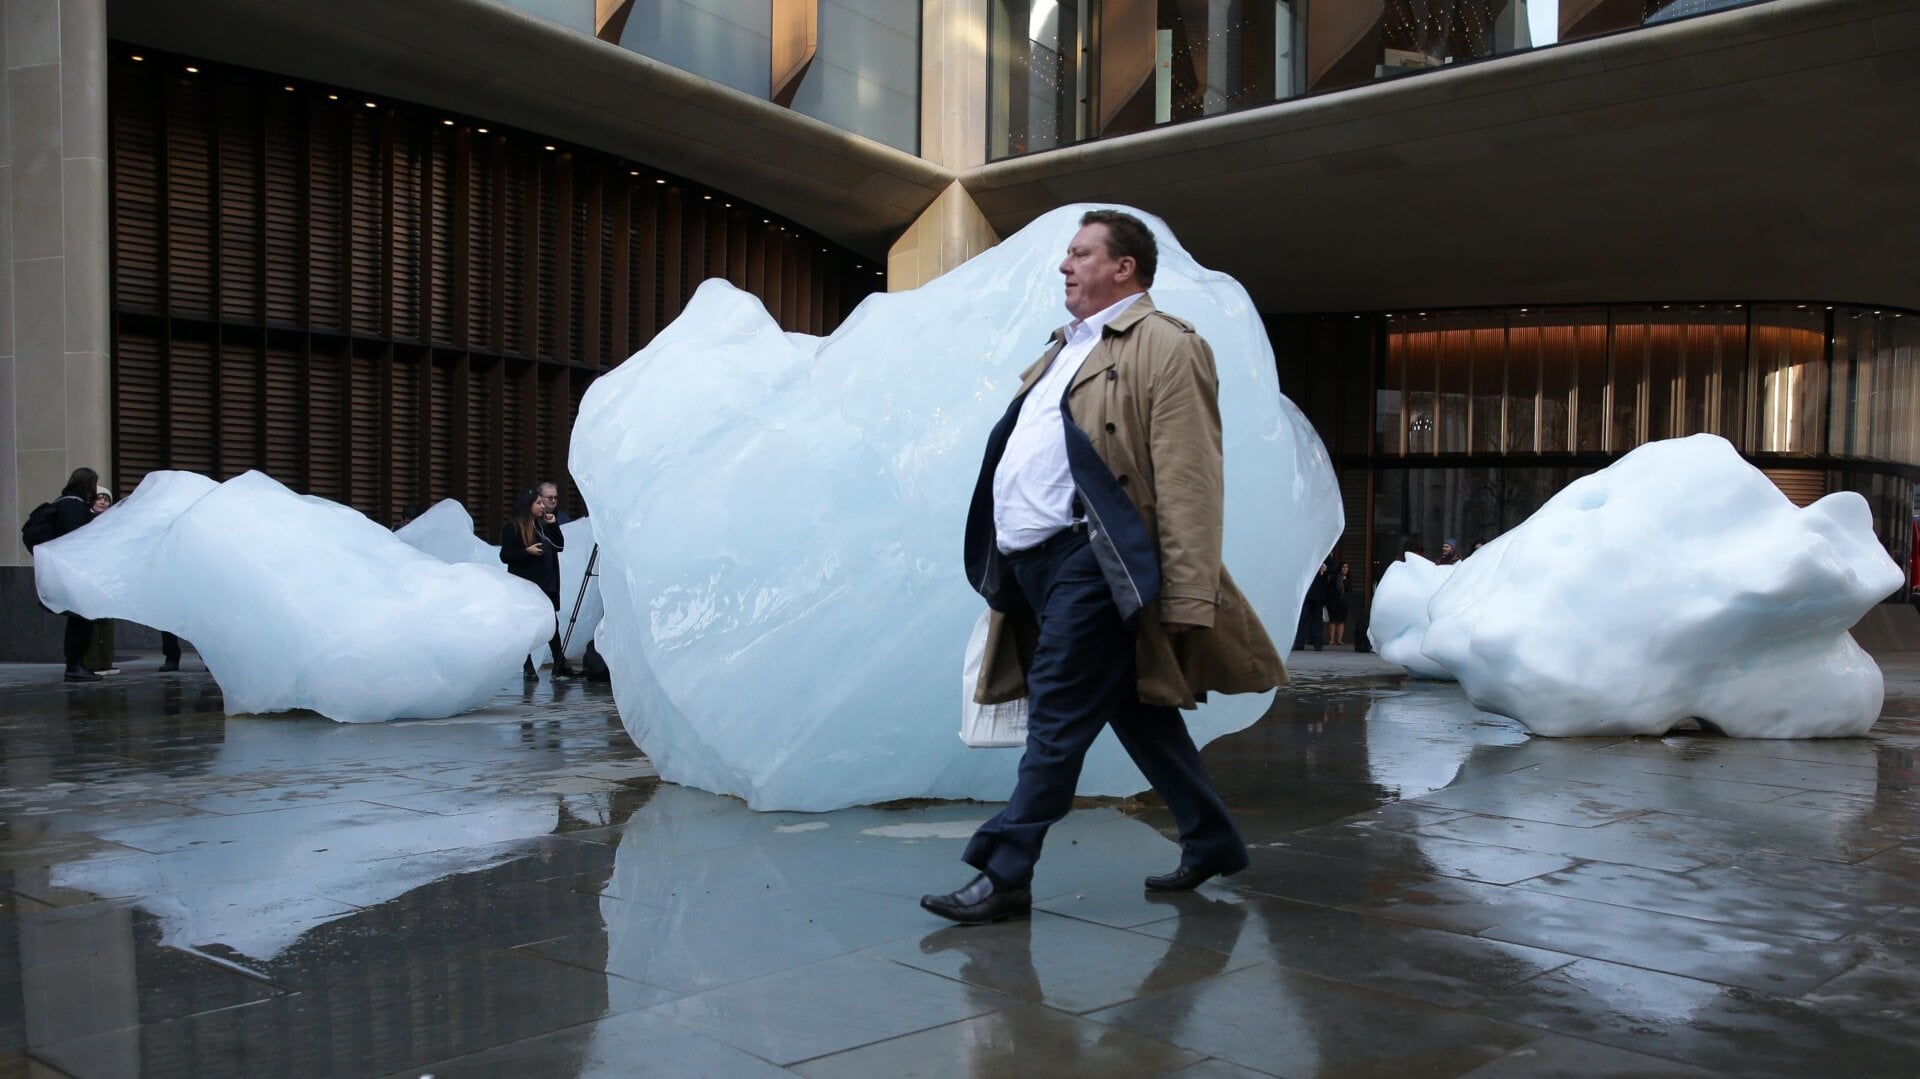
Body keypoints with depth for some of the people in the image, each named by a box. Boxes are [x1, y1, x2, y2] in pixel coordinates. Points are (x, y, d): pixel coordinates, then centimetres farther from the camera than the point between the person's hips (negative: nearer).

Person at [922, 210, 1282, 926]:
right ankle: (1212, 840, 26)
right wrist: (999, 567, 19)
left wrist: (1187, 600, -19)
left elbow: (1188, 483, -14)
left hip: (1090, 561, -9)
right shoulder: (1066, 349, 23)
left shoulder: (1166, 347, -6)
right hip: (1032, 562, 9)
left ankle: (1004, 875, 0)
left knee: (1057, 718, -6)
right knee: (1133, 710, 14)